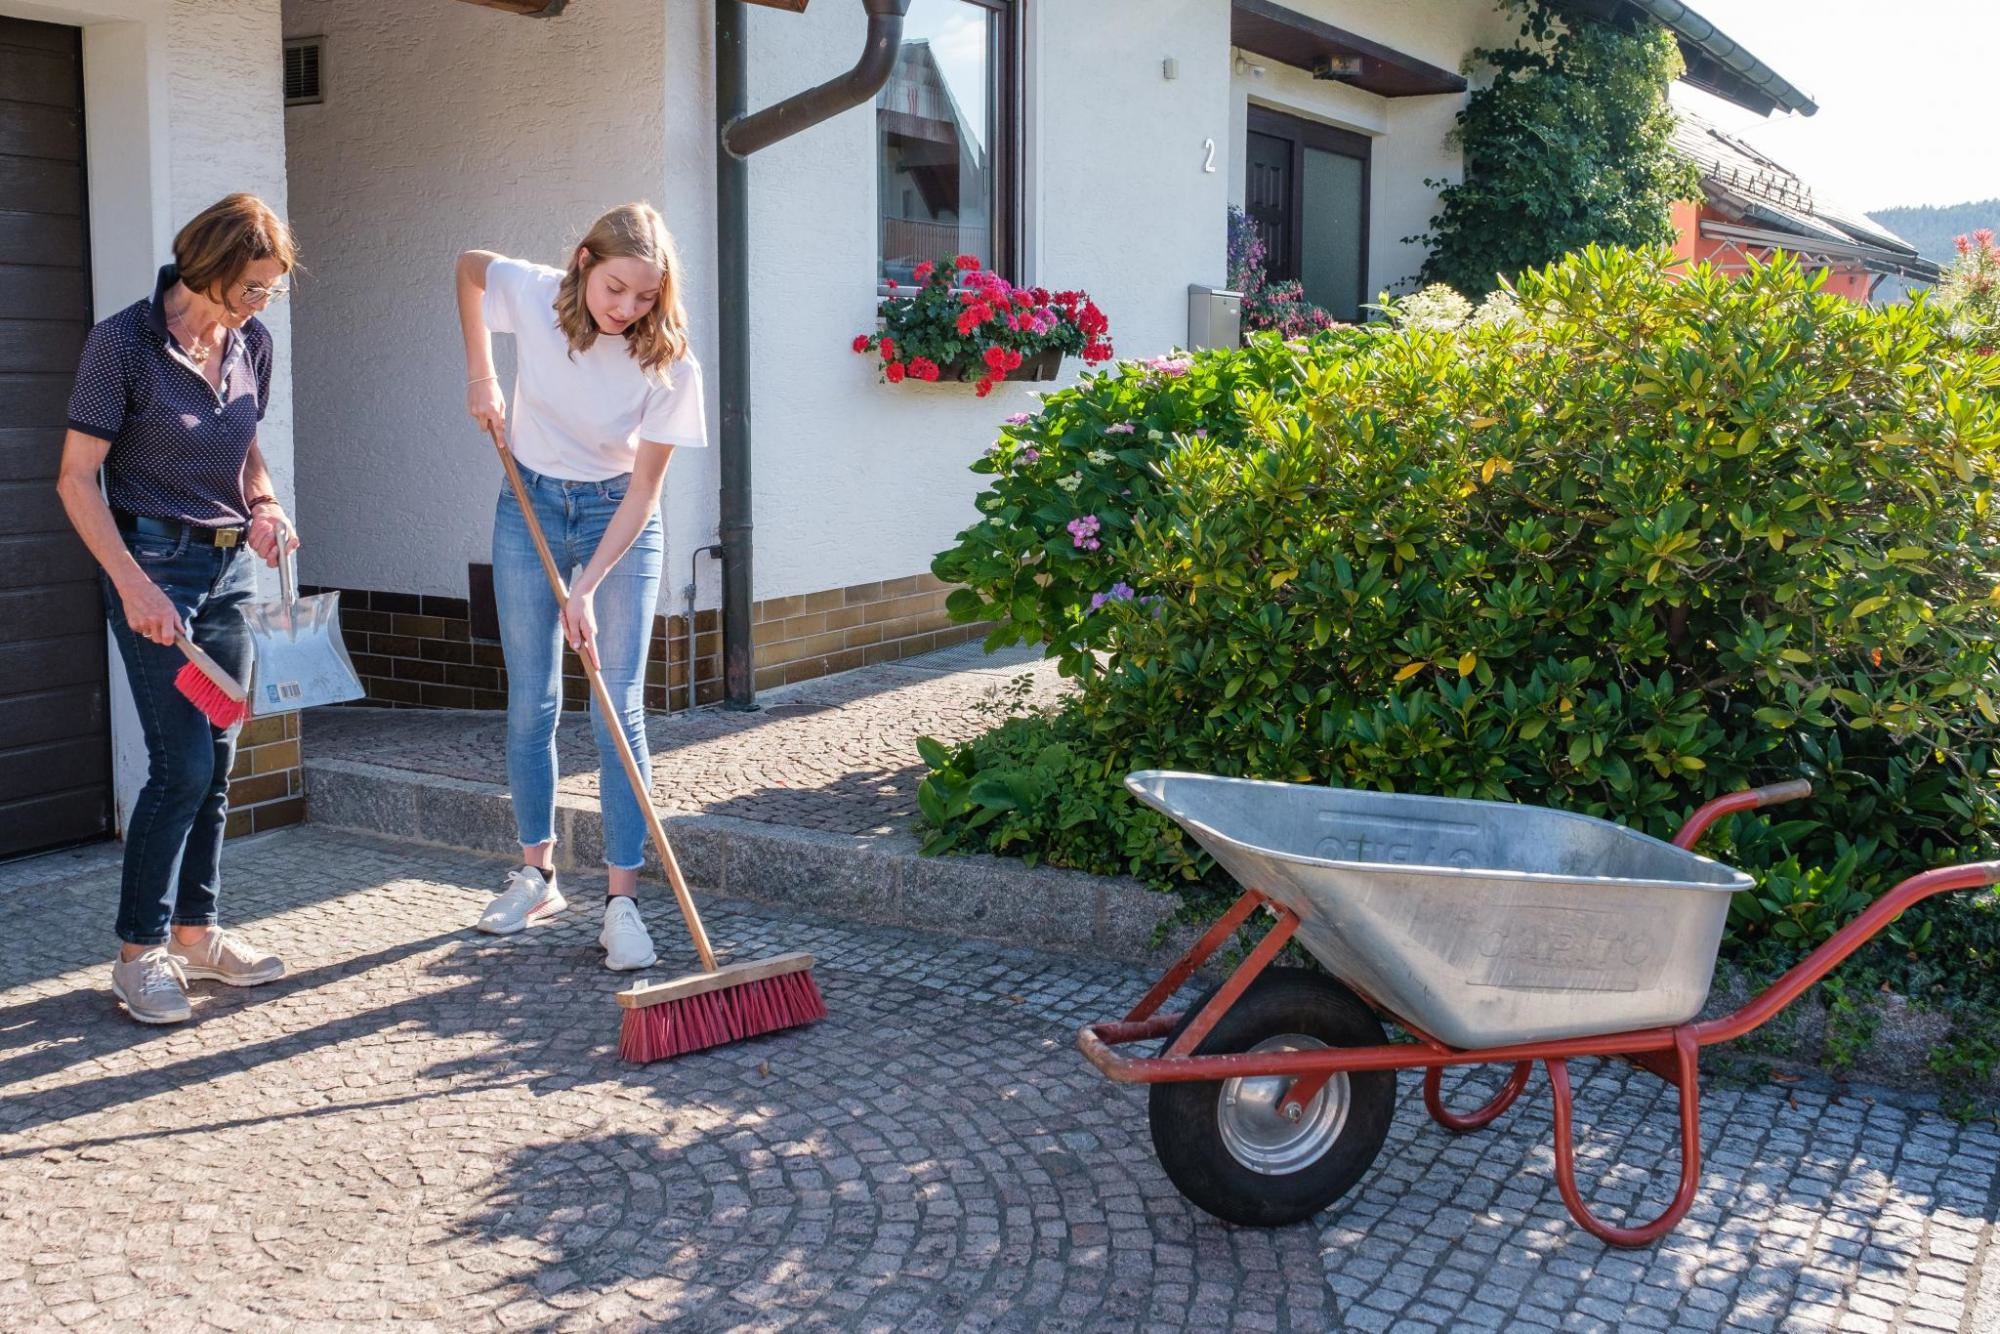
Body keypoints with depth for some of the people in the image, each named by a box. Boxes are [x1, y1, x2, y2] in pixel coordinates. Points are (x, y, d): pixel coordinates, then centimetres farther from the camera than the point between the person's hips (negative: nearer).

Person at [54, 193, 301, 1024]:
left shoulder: (251, 343, 5)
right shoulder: (124, 343, -13)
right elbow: (77, 478, -12)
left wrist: (264, 504, -1)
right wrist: (133, 585, -19)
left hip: (231, 564, 6)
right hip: (155, 561, -6)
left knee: (216, 761, 9)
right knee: (182, 765, -8)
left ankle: (195, 934, 22)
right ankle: (139, 952, 6)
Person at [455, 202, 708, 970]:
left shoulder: (668, 362, -22)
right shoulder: (531, 295, -17)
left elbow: (643, 489, -19)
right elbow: (469, 266, 7)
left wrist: (588, 589, -24)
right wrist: (480, 374, 2)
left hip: (618, 518, -2)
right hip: (529, 507, 2)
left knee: (617, 711, -8)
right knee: (530, 703, 6)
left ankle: (622, 900, -4)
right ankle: (536, 875, 21)